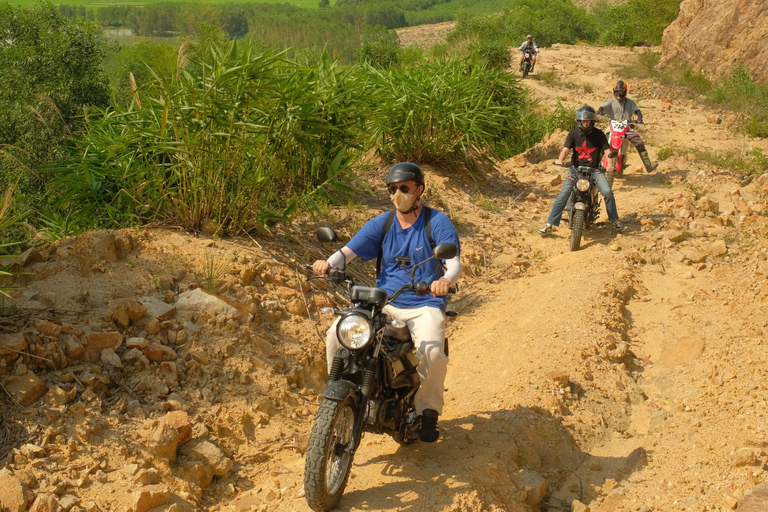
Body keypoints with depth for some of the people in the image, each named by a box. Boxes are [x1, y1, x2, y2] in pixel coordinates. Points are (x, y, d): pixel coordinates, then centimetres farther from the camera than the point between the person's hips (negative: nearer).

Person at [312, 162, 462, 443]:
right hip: (383, 303, 4)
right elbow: (349, 251, -1)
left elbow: (454, 263, -14)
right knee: (336, 334, -19)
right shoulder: (381, 224, 9)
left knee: (432, 352, -32)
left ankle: (427, 411, -4)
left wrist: (445, 279, -39)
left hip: (424, 306, -3)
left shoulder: (437, 222, -2)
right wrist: (329, 263, -25)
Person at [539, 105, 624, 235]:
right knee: (563, 195, -13)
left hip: (594, 169, 0)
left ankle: (614, 219, 8)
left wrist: (611, 153, -31)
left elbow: (607, 149, -7)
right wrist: (560, 160, -32)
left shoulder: (598, 134, -1)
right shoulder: (573, 133, 0)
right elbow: (566, 149, -11)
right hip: (576, 168, 0)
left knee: (607, 192, -16)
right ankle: (550, 224, -7)